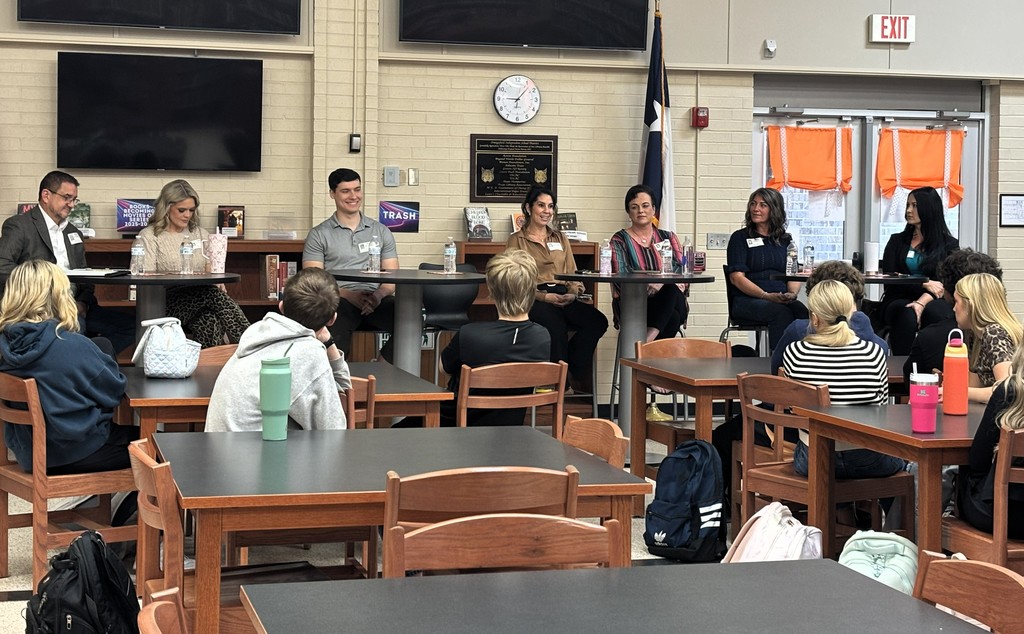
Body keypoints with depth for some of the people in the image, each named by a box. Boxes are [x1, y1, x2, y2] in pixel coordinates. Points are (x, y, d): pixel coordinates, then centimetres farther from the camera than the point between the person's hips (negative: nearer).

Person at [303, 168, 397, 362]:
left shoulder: (381, 231, 21)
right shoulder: (319, 235, 12)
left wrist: (378, 295, -10)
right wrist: (349, 295, -15)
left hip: (376, 300, 3)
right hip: (340, 300, -3)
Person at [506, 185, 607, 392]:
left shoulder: (560, 238, 26)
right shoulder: (516, 240, 10)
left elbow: (572, 274, 20)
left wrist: (573, 293, -4)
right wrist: (545, 296, -14)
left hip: (564, 298, 5)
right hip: (534, 300, -5)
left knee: (598, 321, -26)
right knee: (556, 324, -39)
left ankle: (576, 374, -12)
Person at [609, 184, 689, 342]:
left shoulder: (668, 237, 18)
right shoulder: (620, 240, 10)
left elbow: (681, 269, 1)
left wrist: (661, 281, -23)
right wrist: (644, 285, -25)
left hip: (671, 300, 3)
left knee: (672, 289, -37)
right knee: (672, 318, -37)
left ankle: (648, 339, -45)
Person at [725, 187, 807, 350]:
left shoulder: (785, 239, 20)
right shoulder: (740, 238, 7)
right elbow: (736, 277, -3)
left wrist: (792, 294, -10)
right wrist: (766, 296, -16)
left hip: (782, 300, 3)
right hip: (746, 301, -3)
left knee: (801, 311, -30)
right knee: (781, 313, -34)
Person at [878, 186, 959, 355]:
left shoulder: (949, 245, 12)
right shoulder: (897, 241, 17)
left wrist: (922, 302, -20)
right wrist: (925, 284, -9)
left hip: (932, 302, 0)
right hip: (899, 300, 1)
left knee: (936, 313, -37)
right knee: (907, 315, -36)